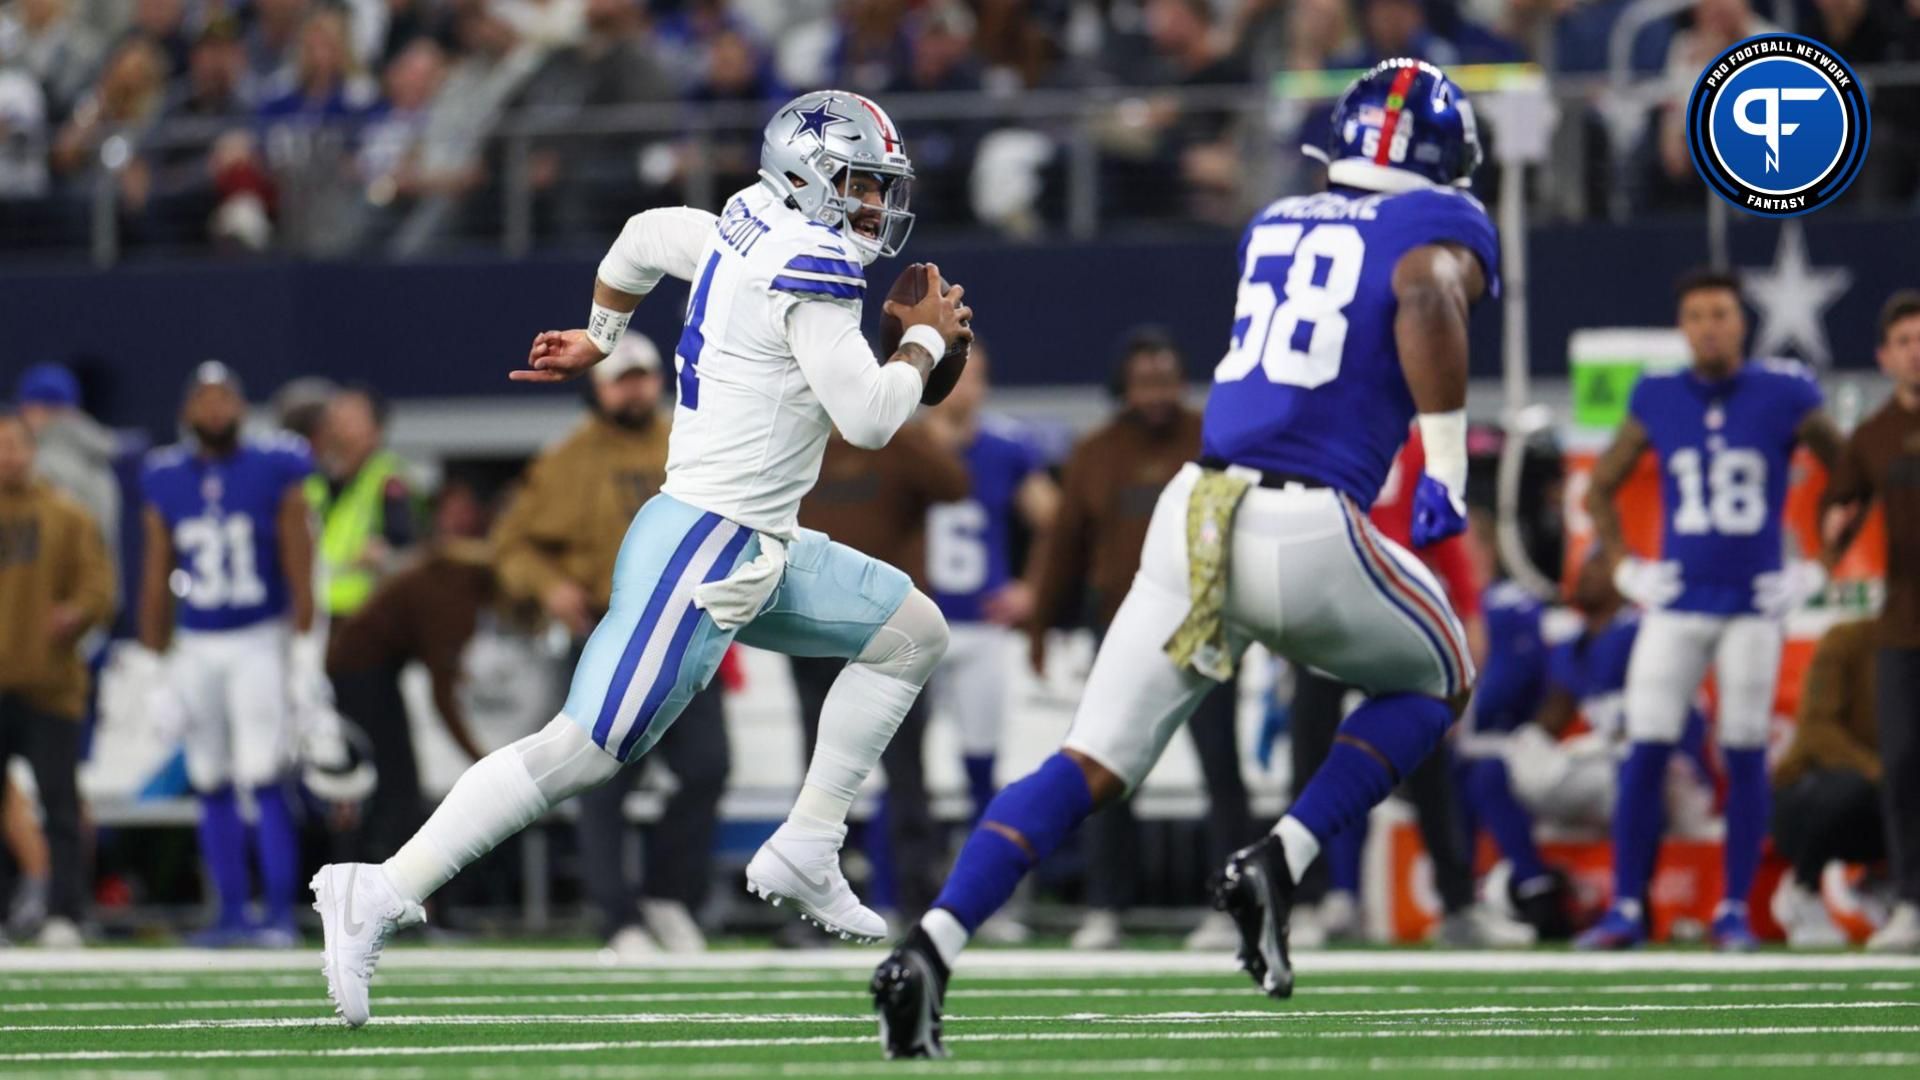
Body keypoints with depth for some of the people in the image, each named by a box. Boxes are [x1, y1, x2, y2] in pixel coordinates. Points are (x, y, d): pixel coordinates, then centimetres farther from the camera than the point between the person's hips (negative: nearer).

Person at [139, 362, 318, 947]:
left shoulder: (274, 471, -4)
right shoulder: (165, 481, 5)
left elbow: (299, 567, -2)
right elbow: (156, 577, 10)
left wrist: (304, 651, -6)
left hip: (261, 642, -4)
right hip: (195, 648, 4)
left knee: (264, 783, -11)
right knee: (213, 788, 5)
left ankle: (281, 914, -8)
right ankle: (232, 914, 12)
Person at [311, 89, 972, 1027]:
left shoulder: (737, 236, 10)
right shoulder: (809, 271, -17)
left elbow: (645, 236, 29)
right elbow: (868, 419, -19)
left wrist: (598, 340, 42)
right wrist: (926, 339, -2)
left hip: (760, 551, 11)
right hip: (700, 550, -11)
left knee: (912, 632, 17)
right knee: (583, 749, -15)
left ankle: (804, 853, 16)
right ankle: (379, 895, -15)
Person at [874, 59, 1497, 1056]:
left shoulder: (1274, 225, 22)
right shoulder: (1441, 226, 4)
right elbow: (1429, 297, -19)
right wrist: (1448, 468, -16)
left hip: (1196, 516, 5)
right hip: (1309, 532, -5)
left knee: (1091, 764, 4)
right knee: (1434, 680, 24)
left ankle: (930, 949, -16)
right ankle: (1275, 865, 4)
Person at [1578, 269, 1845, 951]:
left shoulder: (1784, 397, -2)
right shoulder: (1658, 402, 4)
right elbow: (1600, 489, 17)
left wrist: (1818, 568, 4)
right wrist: (1623, 568, 8)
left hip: (1753, 607, -1)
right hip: (1676, 606, 1)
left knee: (1745, 758, 1)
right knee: (1645, 755, -5)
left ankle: (1735, 912, 9)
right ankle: (1625, 911, -1)